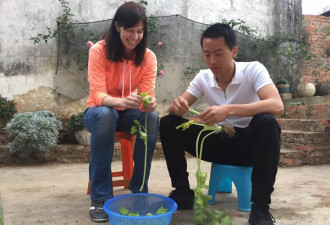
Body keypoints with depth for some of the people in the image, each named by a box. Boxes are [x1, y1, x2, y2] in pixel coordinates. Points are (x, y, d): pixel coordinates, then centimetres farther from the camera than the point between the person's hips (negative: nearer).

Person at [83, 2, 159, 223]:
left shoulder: (148, 57, -9)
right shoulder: (99, 51, -17)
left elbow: (147, 94, -16)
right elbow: (98, 94, -26)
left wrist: (149, 103, -42)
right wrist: (121, 101, -48)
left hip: (129, 112, 3)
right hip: (100, 111, -2)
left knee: (152, 117, -30)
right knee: (106, 114, -38)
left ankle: (139, 190, -15)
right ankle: (101, 197, -29)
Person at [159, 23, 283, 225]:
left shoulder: (253, 70, -16)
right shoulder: (203, 77, -3)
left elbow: (277, 106, -32)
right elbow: (178, 107, -4)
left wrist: (229, 110, -44)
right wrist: (177, 106, -30)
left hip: (249, 144, -3)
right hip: (219, 142, 4)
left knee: (266, 123, -37)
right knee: (168, 124, -12)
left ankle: (260, 207, -24)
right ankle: (183, 192, -3)